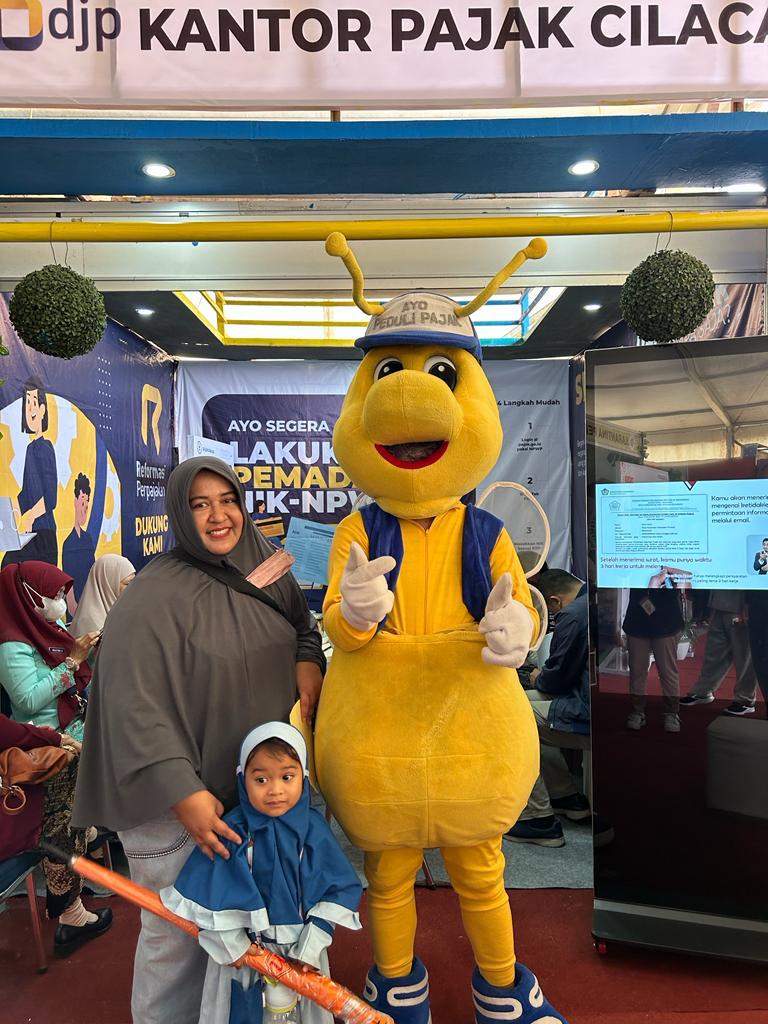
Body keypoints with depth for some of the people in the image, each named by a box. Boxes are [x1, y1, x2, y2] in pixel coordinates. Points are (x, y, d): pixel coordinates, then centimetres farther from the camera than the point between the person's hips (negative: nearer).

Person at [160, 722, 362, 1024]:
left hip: (301, 945, 2)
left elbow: (338, 890, -8)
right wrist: (231, 944, -10)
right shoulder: (234, 830, -19)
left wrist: (311, 946, -10)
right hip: (244, 948, -1)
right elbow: (206, 894, -13)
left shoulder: (313, 829, -13)